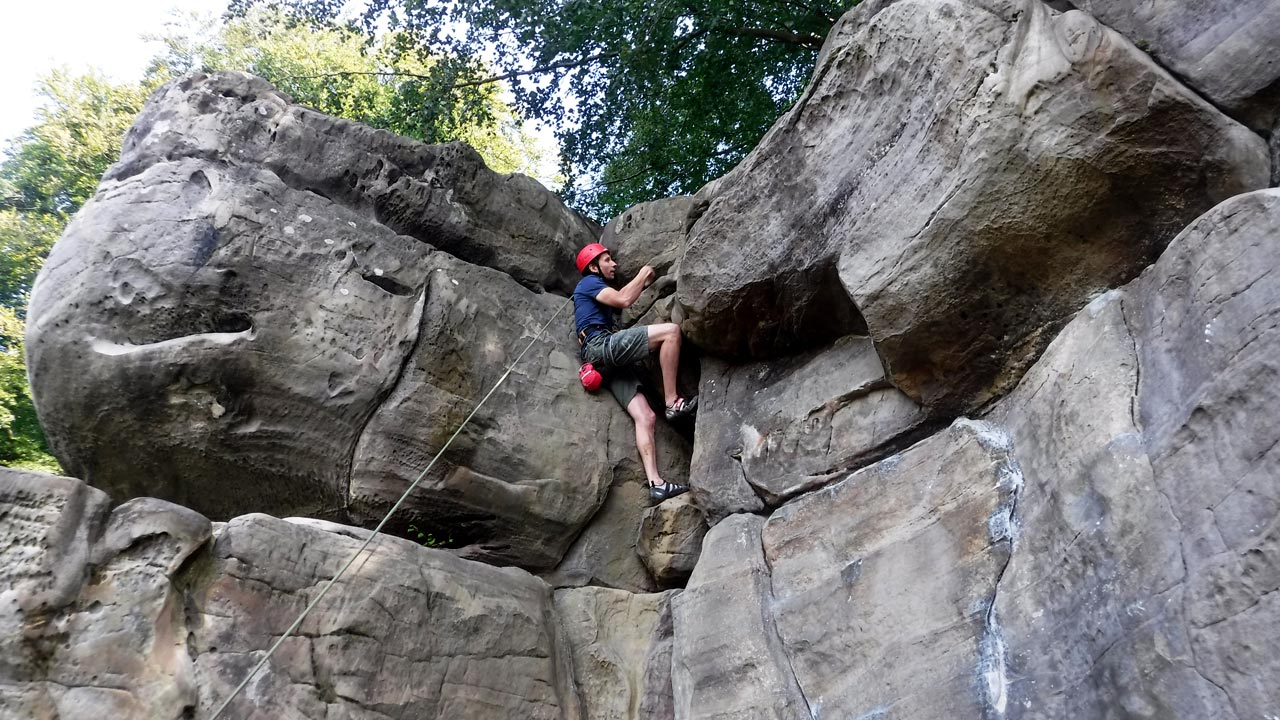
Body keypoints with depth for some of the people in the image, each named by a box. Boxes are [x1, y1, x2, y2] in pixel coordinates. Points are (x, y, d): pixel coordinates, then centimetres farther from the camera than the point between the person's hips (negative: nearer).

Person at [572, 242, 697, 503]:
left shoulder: (601, 291, 37)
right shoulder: (589, 282, 8)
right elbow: (623, 299, -7)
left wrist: (643, 283, 30)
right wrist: (642, 276, 7)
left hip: (609, 363, 9)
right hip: (602, 345, -9)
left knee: (644, 416, -7)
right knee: (671, 330, -20)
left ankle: (655, 483, -18)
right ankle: (672, 402, -20)